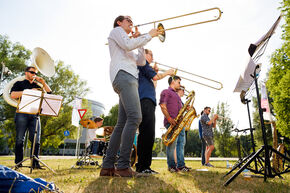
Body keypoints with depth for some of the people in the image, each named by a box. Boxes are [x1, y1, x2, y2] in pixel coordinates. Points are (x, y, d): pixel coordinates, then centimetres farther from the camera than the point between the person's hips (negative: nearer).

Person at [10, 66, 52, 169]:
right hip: (22, 113, -3)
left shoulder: (37, 86, 24)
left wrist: (43, 83, 7)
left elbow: (49, 93, 16)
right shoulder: (19, 84, 14)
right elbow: (13, 95, -3)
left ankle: (35, 162, 0)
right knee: (20, 139, -3)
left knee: (36, 139, -4)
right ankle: (18, 163, 5)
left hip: (34, 114, 3)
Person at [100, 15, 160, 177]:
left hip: (130, 79, 9)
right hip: (123, 75, -9)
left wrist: (139, 41, 24)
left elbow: (141, 62, 27)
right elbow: (128, 45, -6)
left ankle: (108, 167, 3)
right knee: (135, 117, -24)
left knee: (123, 123, 1)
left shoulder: (129, 47, 38)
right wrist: (149, 36, 3)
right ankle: (123, 165, -24)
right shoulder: (116, 30, 14)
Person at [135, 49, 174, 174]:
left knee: (148, 134, 7)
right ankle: (143, 166, -16)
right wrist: (167, 72, 11)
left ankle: (142, 166, 10)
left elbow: (152, 86, 31)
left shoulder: (141, 66, 33)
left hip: (147, 102, 10)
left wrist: (155, 72, 24)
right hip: (145, 101, -10)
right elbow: (155, 77, -5)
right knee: (147, 134, -16)